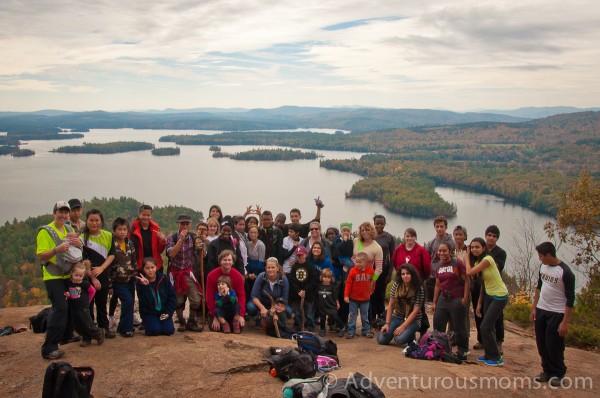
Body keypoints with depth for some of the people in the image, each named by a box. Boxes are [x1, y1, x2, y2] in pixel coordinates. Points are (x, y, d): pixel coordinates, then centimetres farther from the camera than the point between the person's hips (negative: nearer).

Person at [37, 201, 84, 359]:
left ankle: (66, 335, 35)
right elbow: (41, 256, -17)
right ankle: (49, 348, -15)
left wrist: (79, 243, -11)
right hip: (53, 277, -7)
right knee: (60, 308, -17)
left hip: (68, 275, 7)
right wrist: (57, 249, -34)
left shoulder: (69, 229, 10)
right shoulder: (45, 231, -10)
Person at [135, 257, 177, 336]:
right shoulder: (140, 283, -12)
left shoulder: (163, 279, -6)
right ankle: (146, 323, 11)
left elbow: (172, 297, -2)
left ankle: (162, 323, 17)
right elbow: (145, 301, -26)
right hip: (149, 313, -2)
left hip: (163, 312, 2)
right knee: (155, 331, -22)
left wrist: (168, 312, -10)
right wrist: (146, 286, -37)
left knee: (169, 330, -16)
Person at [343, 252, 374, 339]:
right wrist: (346, 295, -14)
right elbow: (348, 283, -12)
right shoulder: (353, 271, -15)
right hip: (353, 298, -2)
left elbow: (372, 281, 10)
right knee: (353, 315, 6)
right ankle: (351, 331, 14)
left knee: (365, 316, 15)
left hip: (365, 298, 2)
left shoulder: (371, 270, -8)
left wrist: (371, 291, 19)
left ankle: (366, 331, 26)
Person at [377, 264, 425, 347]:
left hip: (413, 320, -3)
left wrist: (402, 327, -21)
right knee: (381, 339, -13)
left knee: (399, 339, -28)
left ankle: (410, 336, 6)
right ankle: (396, 330, 17)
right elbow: (390, 305, -2)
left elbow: (415, 311, -17)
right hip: (397, 317, 4)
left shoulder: (419, 289, -15)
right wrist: (387, 324, -9)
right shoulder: (396, 285, -5)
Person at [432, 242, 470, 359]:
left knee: (459, 326, 3)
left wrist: (465, 298, -13)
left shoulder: (457, 264, -9)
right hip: (443, 298, 6)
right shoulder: (439, 267, 10)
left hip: (457, 299, -6)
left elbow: (466, 281, -9)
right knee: (438, 324, 7)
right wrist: (434, 302, 15)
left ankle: (463, 351, 16)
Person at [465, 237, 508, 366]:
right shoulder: (477, 261, 5)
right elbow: (482, 284, 9)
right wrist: (479, 303, 10)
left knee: (485, 326, -8)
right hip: (489, 295, 8)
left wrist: (467, 256, -11)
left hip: (500, 296, -8)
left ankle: (496, 358, 3)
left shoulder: (487, 259, -21)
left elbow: (469, 272, -23)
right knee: (488, 326, 11)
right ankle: (489, 354, 24)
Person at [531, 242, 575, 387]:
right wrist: (534, 307, 15)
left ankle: (558, 374, 18)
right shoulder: (543, 267, 3)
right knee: (542, 345, 11)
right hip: (541, 311, 6)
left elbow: (570, 299, -16)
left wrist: (565, 322, -18)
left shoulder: (565, 272, -18)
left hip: (556, 314, -6)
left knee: (554, 347, 0)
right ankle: (547, 371, 26)